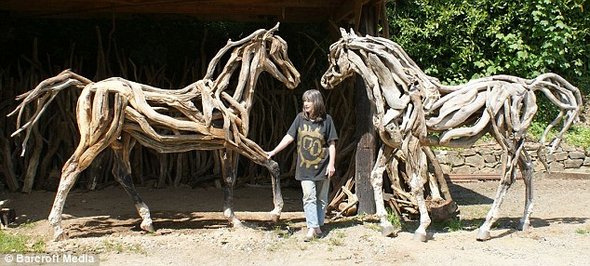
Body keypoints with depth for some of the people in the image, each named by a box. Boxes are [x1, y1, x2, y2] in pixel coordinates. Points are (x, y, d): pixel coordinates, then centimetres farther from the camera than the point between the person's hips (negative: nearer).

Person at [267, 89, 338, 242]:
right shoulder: (300, 118, 2)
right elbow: (289, 137, 3)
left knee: (321, 199, 9)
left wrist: (331, 164, -7)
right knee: (309, 197, -7)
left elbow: (331, 144, -1)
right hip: (305, 167, 1)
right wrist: (273, 152, -3)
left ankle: (318, 226, 20)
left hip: (322, 166, -1)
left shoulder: (326, 120, -3)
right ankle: (312, 228, -8)